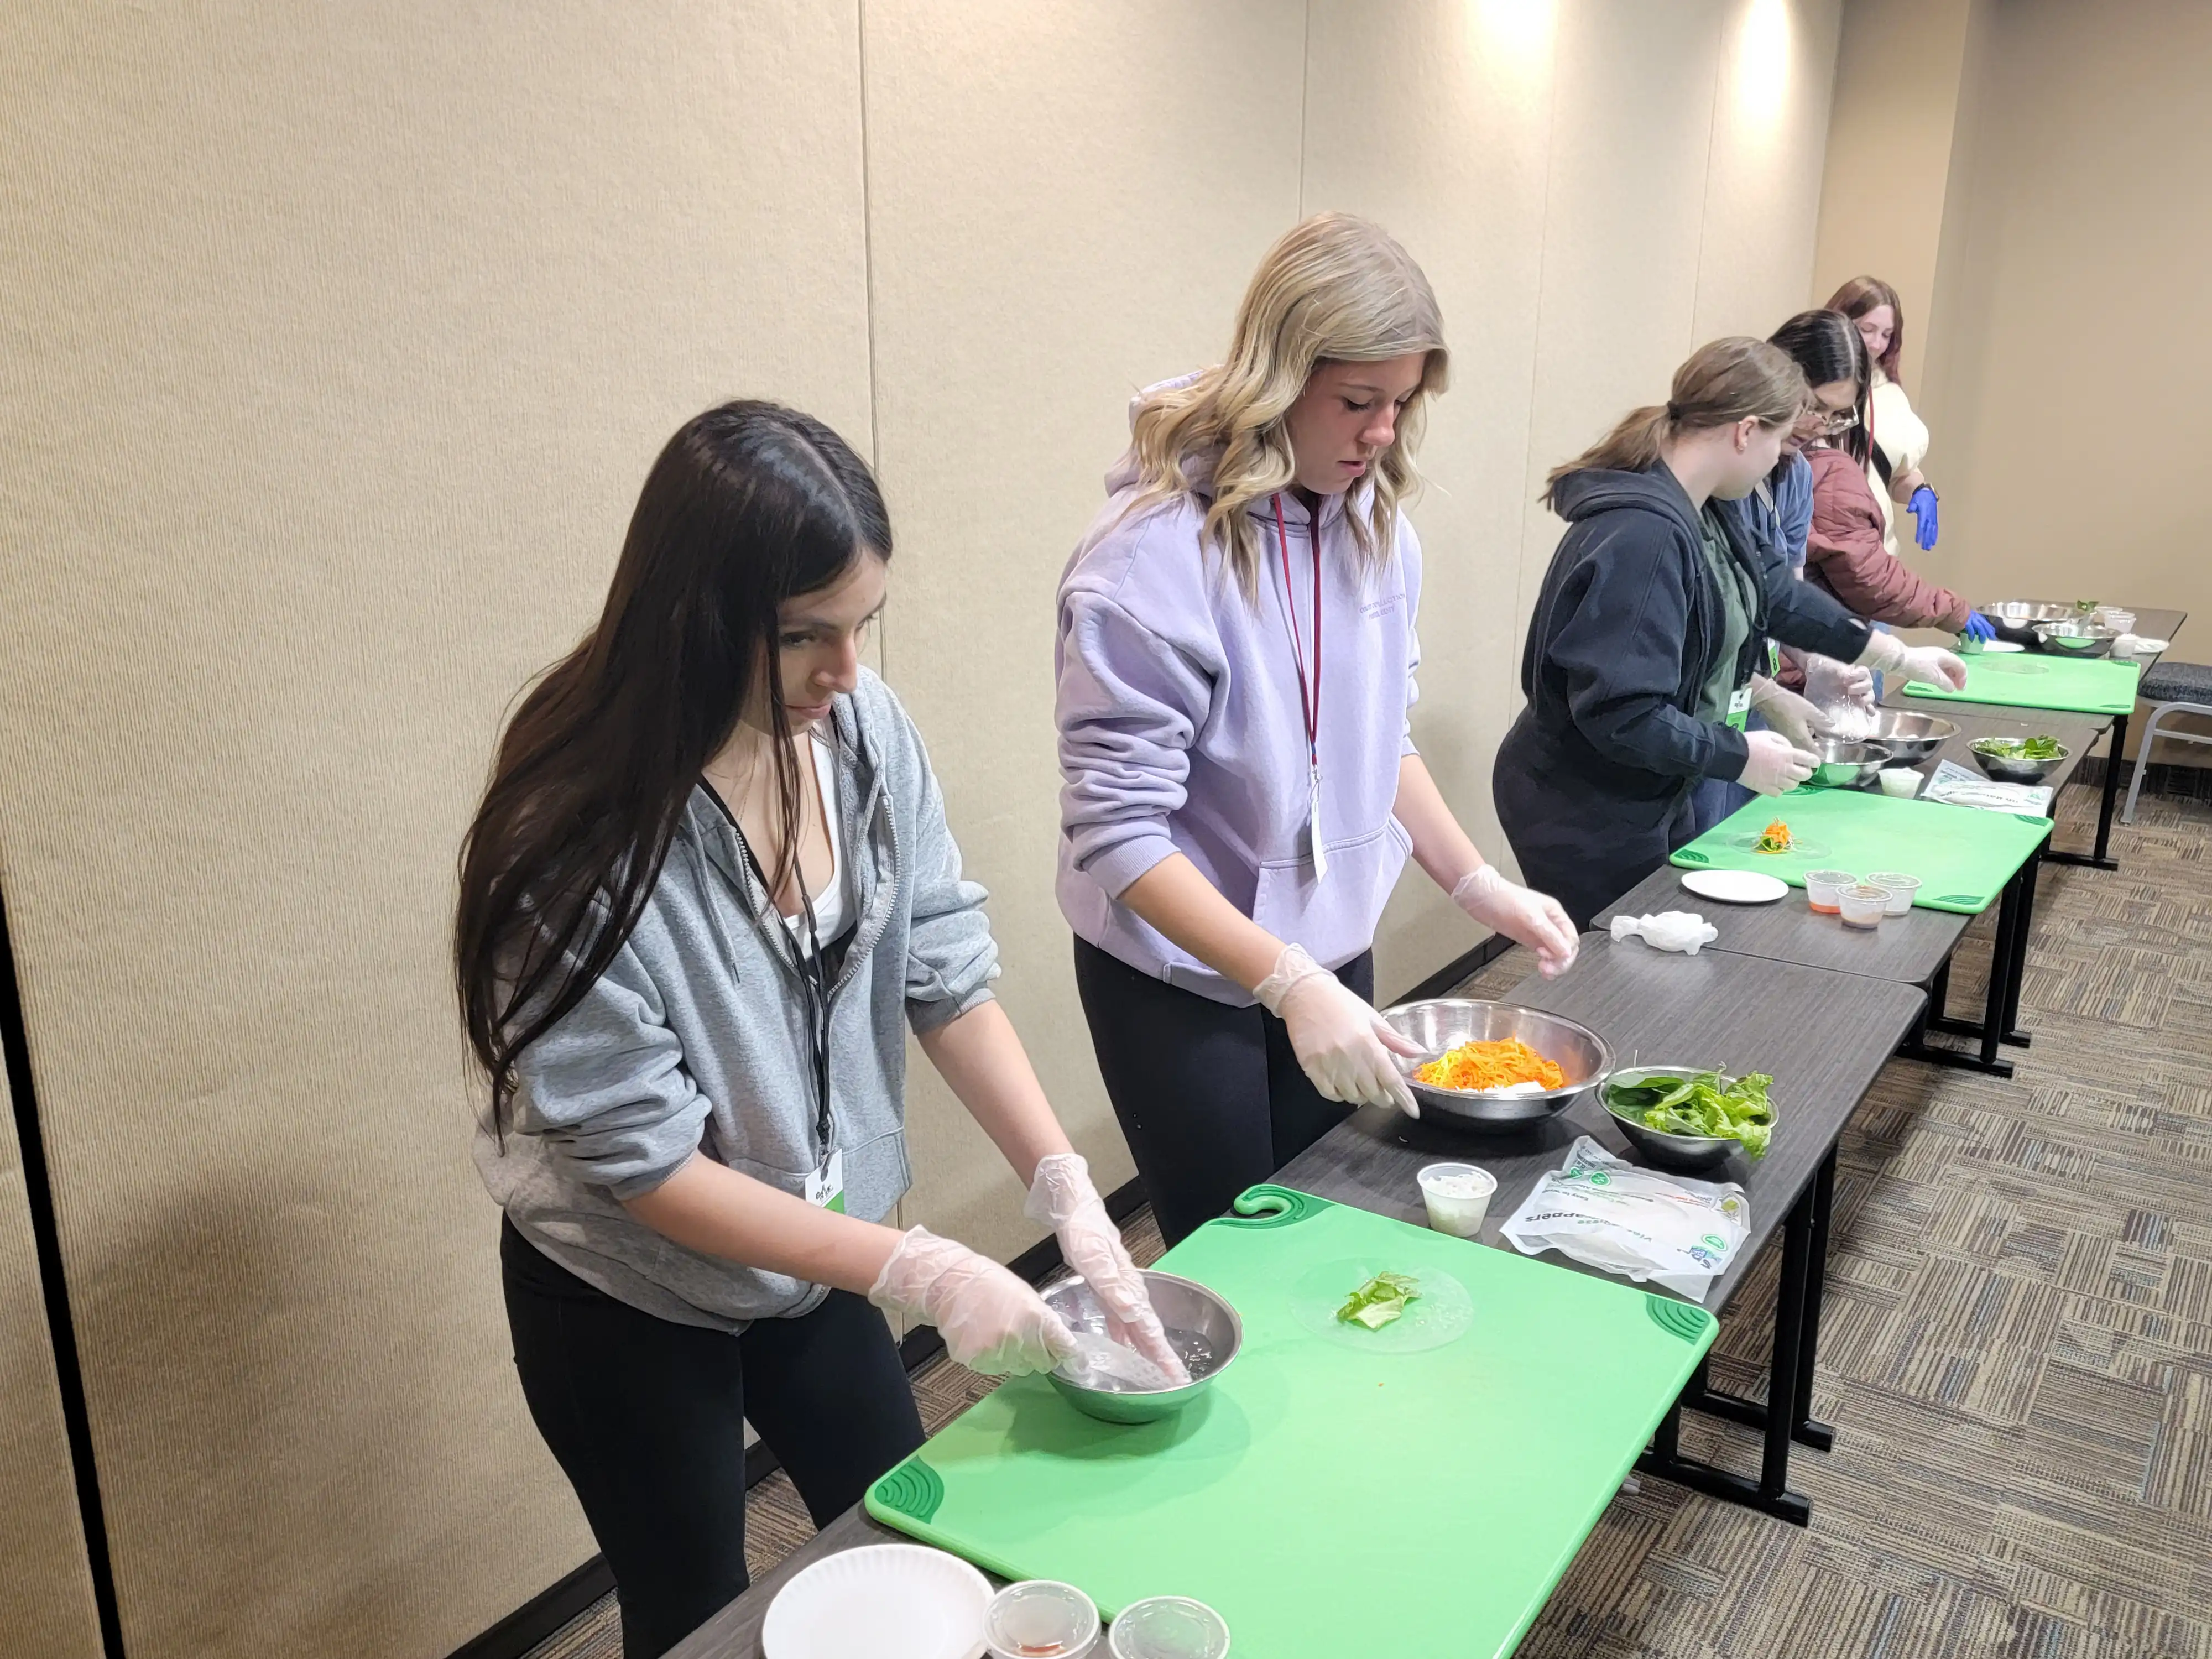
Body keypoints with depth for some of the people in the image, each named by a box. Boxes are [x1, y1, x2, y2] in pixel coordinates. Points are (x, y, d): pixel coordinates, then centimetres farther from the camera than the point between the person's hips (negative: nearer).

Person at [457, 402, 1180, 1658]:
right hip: (632, 1302, -4)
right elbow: (643, 1161, -25)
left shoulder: (865, 727, -17)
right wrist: (914, 1271, -28)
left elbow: (947, 973, -10)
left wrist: (1064, 1183, -18)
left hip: (812, 1255, 5)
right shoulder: (576, 843, -31)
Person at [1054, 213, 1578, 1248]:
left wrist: (1476, 884, 2)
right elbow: (1118, 833, -24)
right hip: (1184, 979, -6)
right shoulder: (1155, 552, -23)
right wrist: (1287, 982, -31)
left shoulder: (1376, 525, -2)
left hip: (1331, 958, 7)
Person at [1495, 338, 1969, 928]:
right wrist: (1740, 756, -18)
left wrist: (1898, 654, 29)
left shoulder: (1699, 516, 3)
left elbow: (1769, 592, 22)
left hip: (1655, 797, 10)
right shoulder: (1643, 536, -28)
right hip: (1584, 816, -10)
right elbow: (1621, 713, -31)